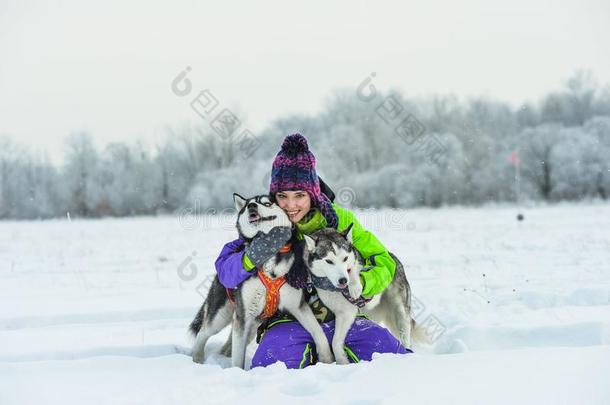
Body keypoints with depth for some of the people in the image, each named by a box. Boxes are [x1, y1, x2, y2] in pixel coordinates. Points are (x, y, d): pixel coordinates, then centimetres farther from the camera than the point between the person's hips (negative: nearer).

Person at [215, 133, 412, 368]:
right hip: (288, 321, 0)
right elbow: (225, 272, -7)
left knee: (383, 346, -26)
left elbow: (384, 263, 4)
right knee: (273, 361, -31)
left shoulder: (339, 219, 3)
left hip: (340, 317, 0)